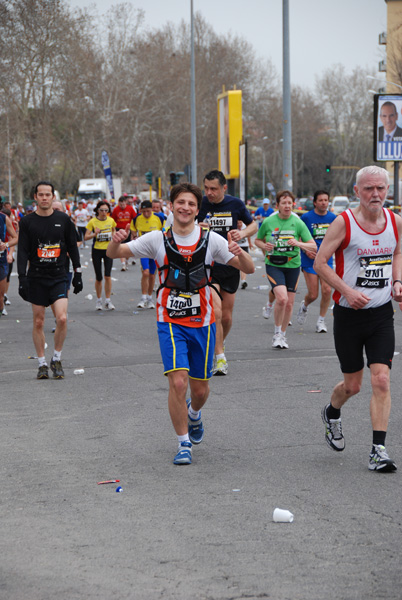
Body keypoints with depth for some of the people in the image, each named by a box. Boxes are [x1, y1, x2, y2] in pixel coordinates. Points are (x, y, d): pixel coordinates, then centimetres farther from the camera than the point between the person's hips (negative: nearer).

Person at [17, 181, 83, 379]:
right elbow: (22, 252, -1)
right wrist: (22, 279, -9)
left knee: (62, 318, -15)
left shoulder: (63, 220, 4)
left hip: (59, 277, 0)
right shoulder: (27, 222, 1)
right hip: (36, 278, 0)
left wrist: (77, 274, 9)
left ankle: (57, 359, 4)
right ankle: (42, 364, 14)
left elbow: (72, 248, 11)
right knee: (38, 322, 3)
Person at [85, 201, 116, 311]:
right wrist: (95, 234, -26)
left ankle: (108, 301, -5)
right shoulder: (93, 221, -7)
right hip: (97, 251, -1)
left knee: (108, 276, -12)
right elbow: (86, 237, -10)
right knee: (98, 277, 5)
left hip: (108, 250, 1)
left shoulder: (111, 220, 0)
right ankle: (98, 300, 22)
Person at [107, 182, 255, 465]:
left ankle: (194, 414, 46)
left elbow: (249, 269, -4)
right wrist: (116, 242, -22)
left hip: (202, 322, 1)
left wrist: (240, 254, -26)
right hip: (171, 323, -1)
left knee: (200, 388, 9)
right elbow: (114, 254, 1)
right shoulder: (158, 240, -3)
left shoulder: (211, 240, -3)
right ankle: (184, 443, 0)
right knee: (178, 382, -16)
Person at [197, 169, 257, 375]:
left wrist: (243, 233, -10)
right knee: (216, 310, -18)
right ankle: (220, 358, -10)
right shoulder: (200, 203, -7)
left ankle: (217, 345, 37)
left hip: (230, 265, 3)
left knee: (226, 316, 9)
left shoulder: (235, 204, -2)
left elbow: (253, 225, 12)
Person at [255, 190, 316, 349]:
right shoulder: (268, 222, -1)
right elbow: (258, 240, 14)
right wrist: (264, 246, -8)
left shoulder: (298, 223, -2)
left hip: (292, 266, 2)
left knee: (289, 303, 6)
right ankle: (277, 333, -2)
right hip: (274, 265, -2)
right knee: (282, 298, -21)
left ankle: (283, 335, 27)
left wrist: (298, 243, -21)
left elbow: (313, 246, -3)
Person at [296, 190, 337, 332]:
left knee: (327, 290, -12)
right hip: (310, 260, -2)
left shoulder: (333, 218, 4)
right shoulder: (306, 217, -5)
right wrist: (306, 250, -12)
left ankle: (321, 321, 5)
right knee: (313, 294, -4)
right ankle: (304, 305, 33)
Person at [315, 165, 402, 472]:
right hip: (349, 313, -2)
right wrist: (347, 291, -18)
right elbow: (320, 262, -7)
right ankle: (332, 413, 42)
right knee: (353, 385, 8)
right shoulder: (344, 222, -11)